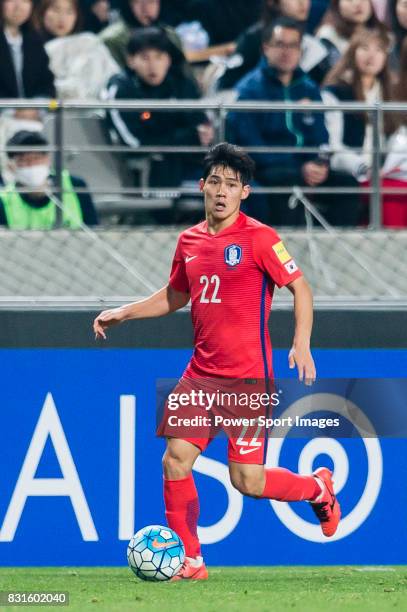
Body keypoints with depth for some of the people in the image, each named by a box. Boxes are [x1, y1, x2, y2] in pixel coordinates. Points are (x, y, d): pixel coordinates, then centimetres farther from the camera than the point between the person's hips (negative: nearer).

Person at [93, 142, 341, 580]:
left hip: (247, 378, -6)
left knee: (247, 481, -6)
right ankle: (188, 561, 6)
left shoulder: (258, 238, -9)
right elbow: (174, 296, 26)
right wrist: (122, 313, 17)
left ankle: (318, 488, 24)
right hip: (201, 374, 6)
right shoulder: (189, 241, 10)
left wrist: (302, 343, -19)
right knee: (175, 458, -5)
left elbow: (299, 286, -7)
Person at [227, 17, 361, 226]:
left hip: (306, 171, 5)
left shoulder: (308, 89, 16)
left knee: (346, 183, -19)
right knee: (289, 181, -37)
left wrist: (320, 165, -8)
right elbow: (250, 146, -11)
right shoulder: (249, 89, -2)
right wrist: (300, 170, -19)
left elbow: (319, 138, 18)